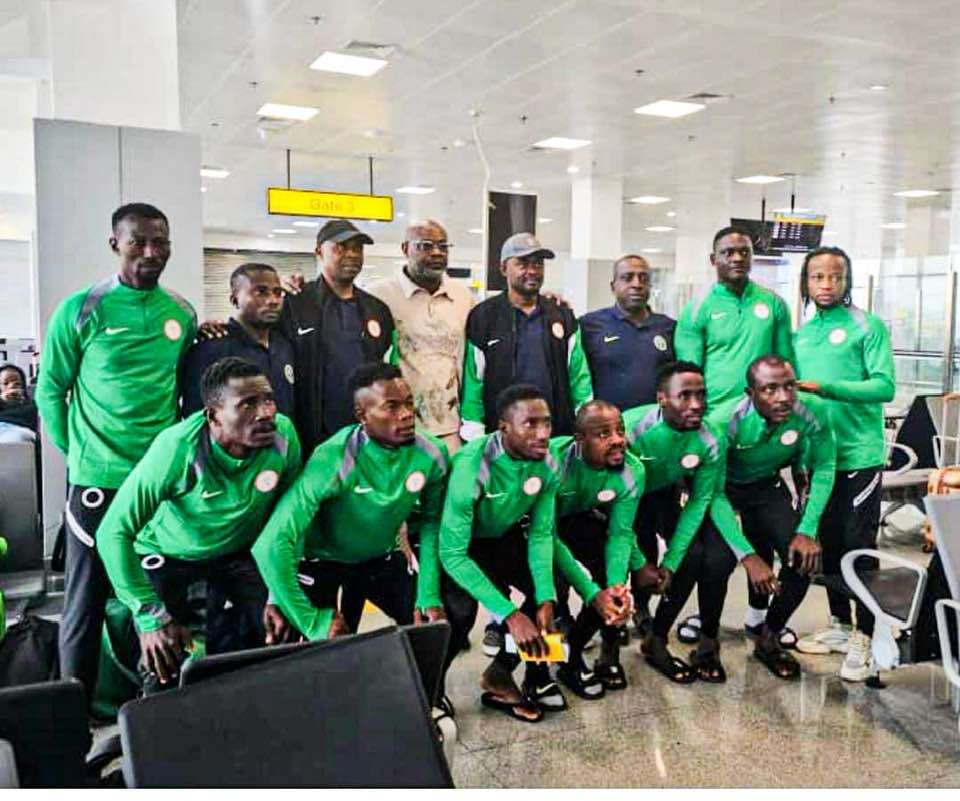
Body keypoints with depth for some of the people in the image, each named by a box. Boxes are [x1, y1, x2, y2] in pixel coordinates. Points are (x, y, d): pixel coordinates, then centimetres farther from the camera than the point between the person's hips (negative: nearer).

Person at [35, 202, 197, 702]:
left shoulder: (182, 313, 5)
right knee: (86, 602, 4)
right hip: (97, 479, -3)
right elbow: (50, 391, 1)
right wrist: (77, 453, 0)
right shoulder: (80, 311, -6)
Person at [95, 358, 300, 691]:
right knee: (165, 664, -12)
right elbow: (113, 532, -28)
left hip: (237, 551, 3)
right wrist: (150, 615, -29)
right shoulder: (177, 448, -34)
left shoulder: (284, 435, -24)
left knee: (276, 636, -10)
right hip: (168, 552, -2)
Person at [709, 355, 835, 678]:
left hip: (766, 486, 3)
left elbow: (823, 469, -11)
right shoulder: (727, 421, -35)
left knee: (804, 556, -11)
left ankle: (768, 635, 13)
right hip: (723, 487, -3)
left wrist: (808, 530, -21)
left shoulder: (812, 412, -25)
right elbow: (713, 491, -32)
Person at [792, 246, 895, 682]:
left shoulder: (869, 326, -4)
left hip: (859, 456, -5)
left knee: (859, 547, -1)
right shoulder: (800, 335, 12)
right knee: (828, 544, 13)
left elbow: (884, 386, -15)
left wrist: (825, 388, -24)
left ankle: (863, 638, 9)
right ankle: (839, 625, 27)